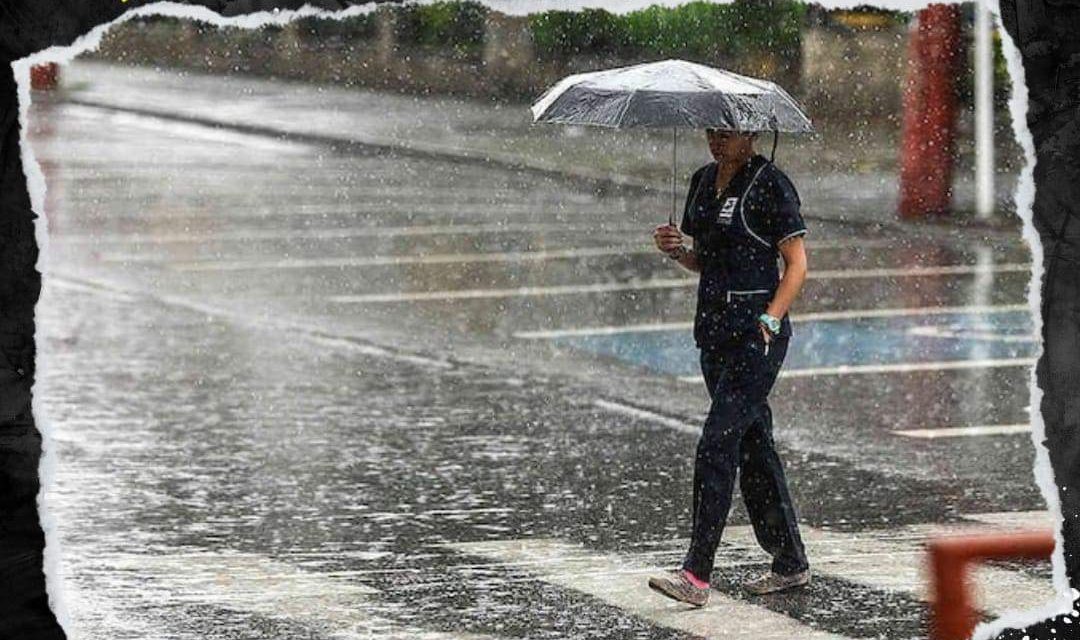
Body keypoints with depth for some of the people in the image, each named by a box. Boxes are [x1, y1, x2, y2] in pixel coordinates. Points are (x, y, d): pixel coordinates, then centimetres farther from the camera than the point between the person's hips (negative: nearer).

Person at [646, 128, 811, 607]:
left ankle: (696, 576, -15)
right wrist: (676, 250, 0)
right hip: (714, 329, 8)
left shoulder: (770, 184, -9)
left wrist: (769, 322, -20)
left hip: (757, 331, -8)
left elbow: (797, 265, -9)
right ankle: (791, 563, 21)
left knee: (716, 446, -13)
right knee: (753, 446, 12)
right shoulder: (703, 180, 13)